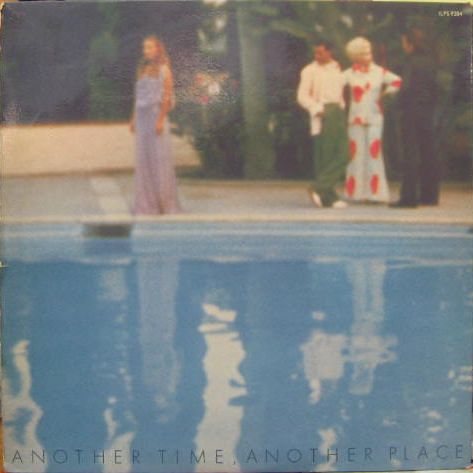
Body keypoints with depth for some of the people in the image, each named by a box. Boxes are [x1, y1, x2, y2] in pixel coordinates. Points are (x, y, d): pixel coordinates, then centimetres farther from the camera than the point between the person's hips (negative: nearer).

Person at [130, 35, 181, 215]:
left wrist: (160, 120, -18)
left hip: (157, 115, -6)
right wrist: (134, 119, 11)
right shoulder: (142, 70, 16)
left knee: (160, 158, -5)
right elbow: (138, 96, 18)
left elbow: (167, 96, -10)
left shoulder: (164, 69, -2)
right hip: (142, 116, 6)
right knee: (143, 159, 4)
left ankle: (166, 202, 1)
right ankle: (147, 203, 8)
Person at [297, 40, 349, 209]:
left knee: (343, 155, -5)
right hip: (322, 115, -6)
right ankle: (328, 197, 1)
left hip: (338, 112, 6)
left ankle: (319, 189, 0)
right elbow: (302, 96, -4)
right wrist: (317, 109, -16)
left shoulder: (337, 69, 20)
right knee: (325, 157, -6)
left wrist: (341, 107, 16)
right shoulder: (309, 70, 3)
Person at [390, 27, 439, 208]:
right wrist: (430, 106, 17)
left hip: (412, 111, -7)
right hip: (428, 111, 7)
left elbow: (406, 87, -19)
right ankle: (429, 195, 17)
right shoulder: (430, 61, 9)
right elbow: (434, 87, 12)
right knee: (427, 152, 11)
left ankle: (409, 197, -5)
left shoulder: (412, 61, -12)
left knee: (410, 154, -5)